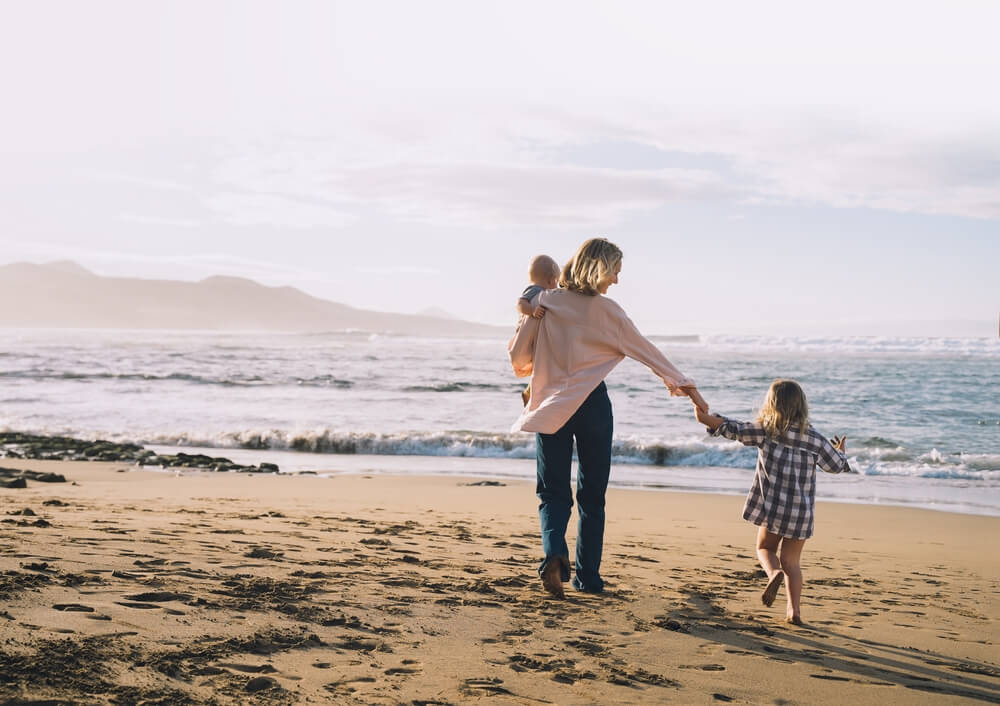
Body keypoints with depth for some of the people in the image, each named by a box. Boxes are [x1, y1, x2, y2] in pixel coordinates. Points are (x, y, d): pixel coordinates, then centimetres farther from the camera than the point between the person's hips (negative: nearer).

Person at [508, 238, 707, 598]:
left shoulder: (544, 302, 0)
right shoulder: (606, 310, -6)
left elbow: (518, 355, 2)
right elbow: (645, 350, 2)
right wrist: (683, 383, 14)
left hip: (550, 405, 2)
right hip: (592, 404, -1)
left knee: (553, 491, 7)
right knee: (592, 494, 10)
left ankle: (554, 553, -19)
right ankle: (588, 575, 13)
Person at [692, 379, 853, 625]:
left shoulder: (764, 430, -5)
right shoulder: (813, 438, 0)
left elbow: (732, 429, 2)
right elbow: (837, 465, 11)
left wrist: (705, 417, 16)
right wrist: (841, 450, 34)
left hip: (772, 507, -2)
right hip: (802, 512, 2)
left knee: (765, 547, 18)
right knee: (791, 561, 14)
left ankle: (774, 573, -14)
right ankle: (794, 610, 8)